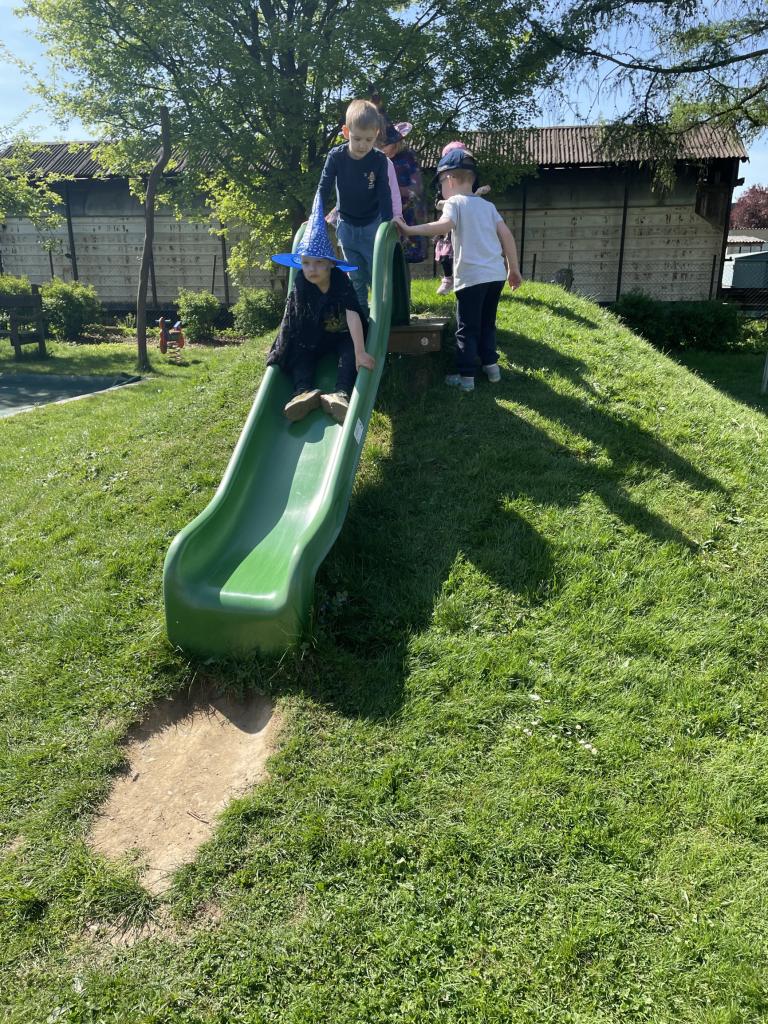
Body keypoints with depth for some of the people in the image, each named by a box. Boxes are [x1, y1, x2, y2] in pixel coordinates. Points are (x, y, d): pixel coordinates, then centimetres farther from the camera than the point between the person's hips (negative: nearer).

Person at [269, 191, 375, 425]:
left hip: (343, 336, -4)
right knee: (300, 354, -18)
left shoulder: (341, 282, -25)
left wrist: (360, 352, -49)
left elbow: (353, 316, -37)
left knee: (350, 352, -31)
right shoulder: (301, 285, -16)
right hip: (314, 338, 4)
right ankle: (304, 392, -38)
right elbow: (293, 322, -13)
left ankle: (341, 394, -45)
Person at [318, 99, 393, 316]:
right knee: (355, 277, 9)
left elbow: (384, 194, -12)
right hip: (346, 225, 1)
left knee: (377, 274, 2)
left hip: (372, 225, -1)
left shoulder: (379, 160, -16)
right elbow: (324, 189, -8)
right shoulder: (336, 157, -14)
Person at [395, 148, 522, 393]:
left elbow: (444, 225, -24)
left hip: (471, 277, -6)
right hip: (496, 274, 6)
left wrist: (410, 229, -20)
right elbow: (506, 235, 9)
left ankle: (466, 376, 5)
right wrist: (513, 268, 13)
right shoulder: (487, 205, 16)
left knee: (467, 328, 3)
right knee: (487, 324, 21)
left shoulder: (454, 202, -3)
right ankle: (491, 366, 25)